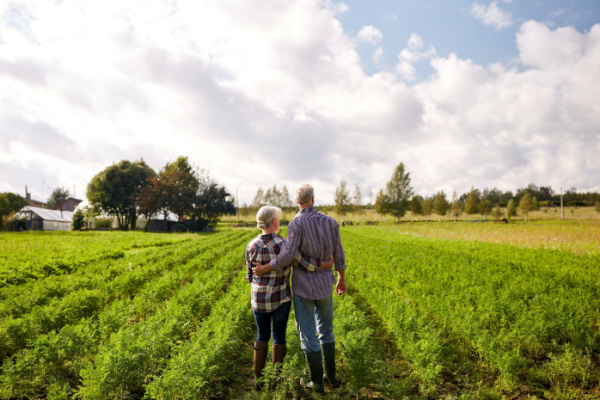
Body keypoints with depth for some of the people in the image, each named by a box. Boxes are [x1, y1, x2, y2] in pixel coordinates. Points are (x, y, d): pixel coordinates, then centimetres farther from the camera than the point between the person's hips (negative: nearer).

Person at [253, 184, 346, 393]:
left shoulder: (296, 224, -18)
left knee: (308, 333, 8)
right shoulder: (330, 221, -3)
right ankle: (331, 375, 28)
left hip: (303, 285, -4)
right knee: (325, 330, 21)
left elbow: (287, 257, -22)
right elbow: (339, 254, 3)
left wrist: (264, 269, -7)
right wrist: (342, 280, 17)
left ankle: (317, 382, 17)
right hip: (324, 283, 4)